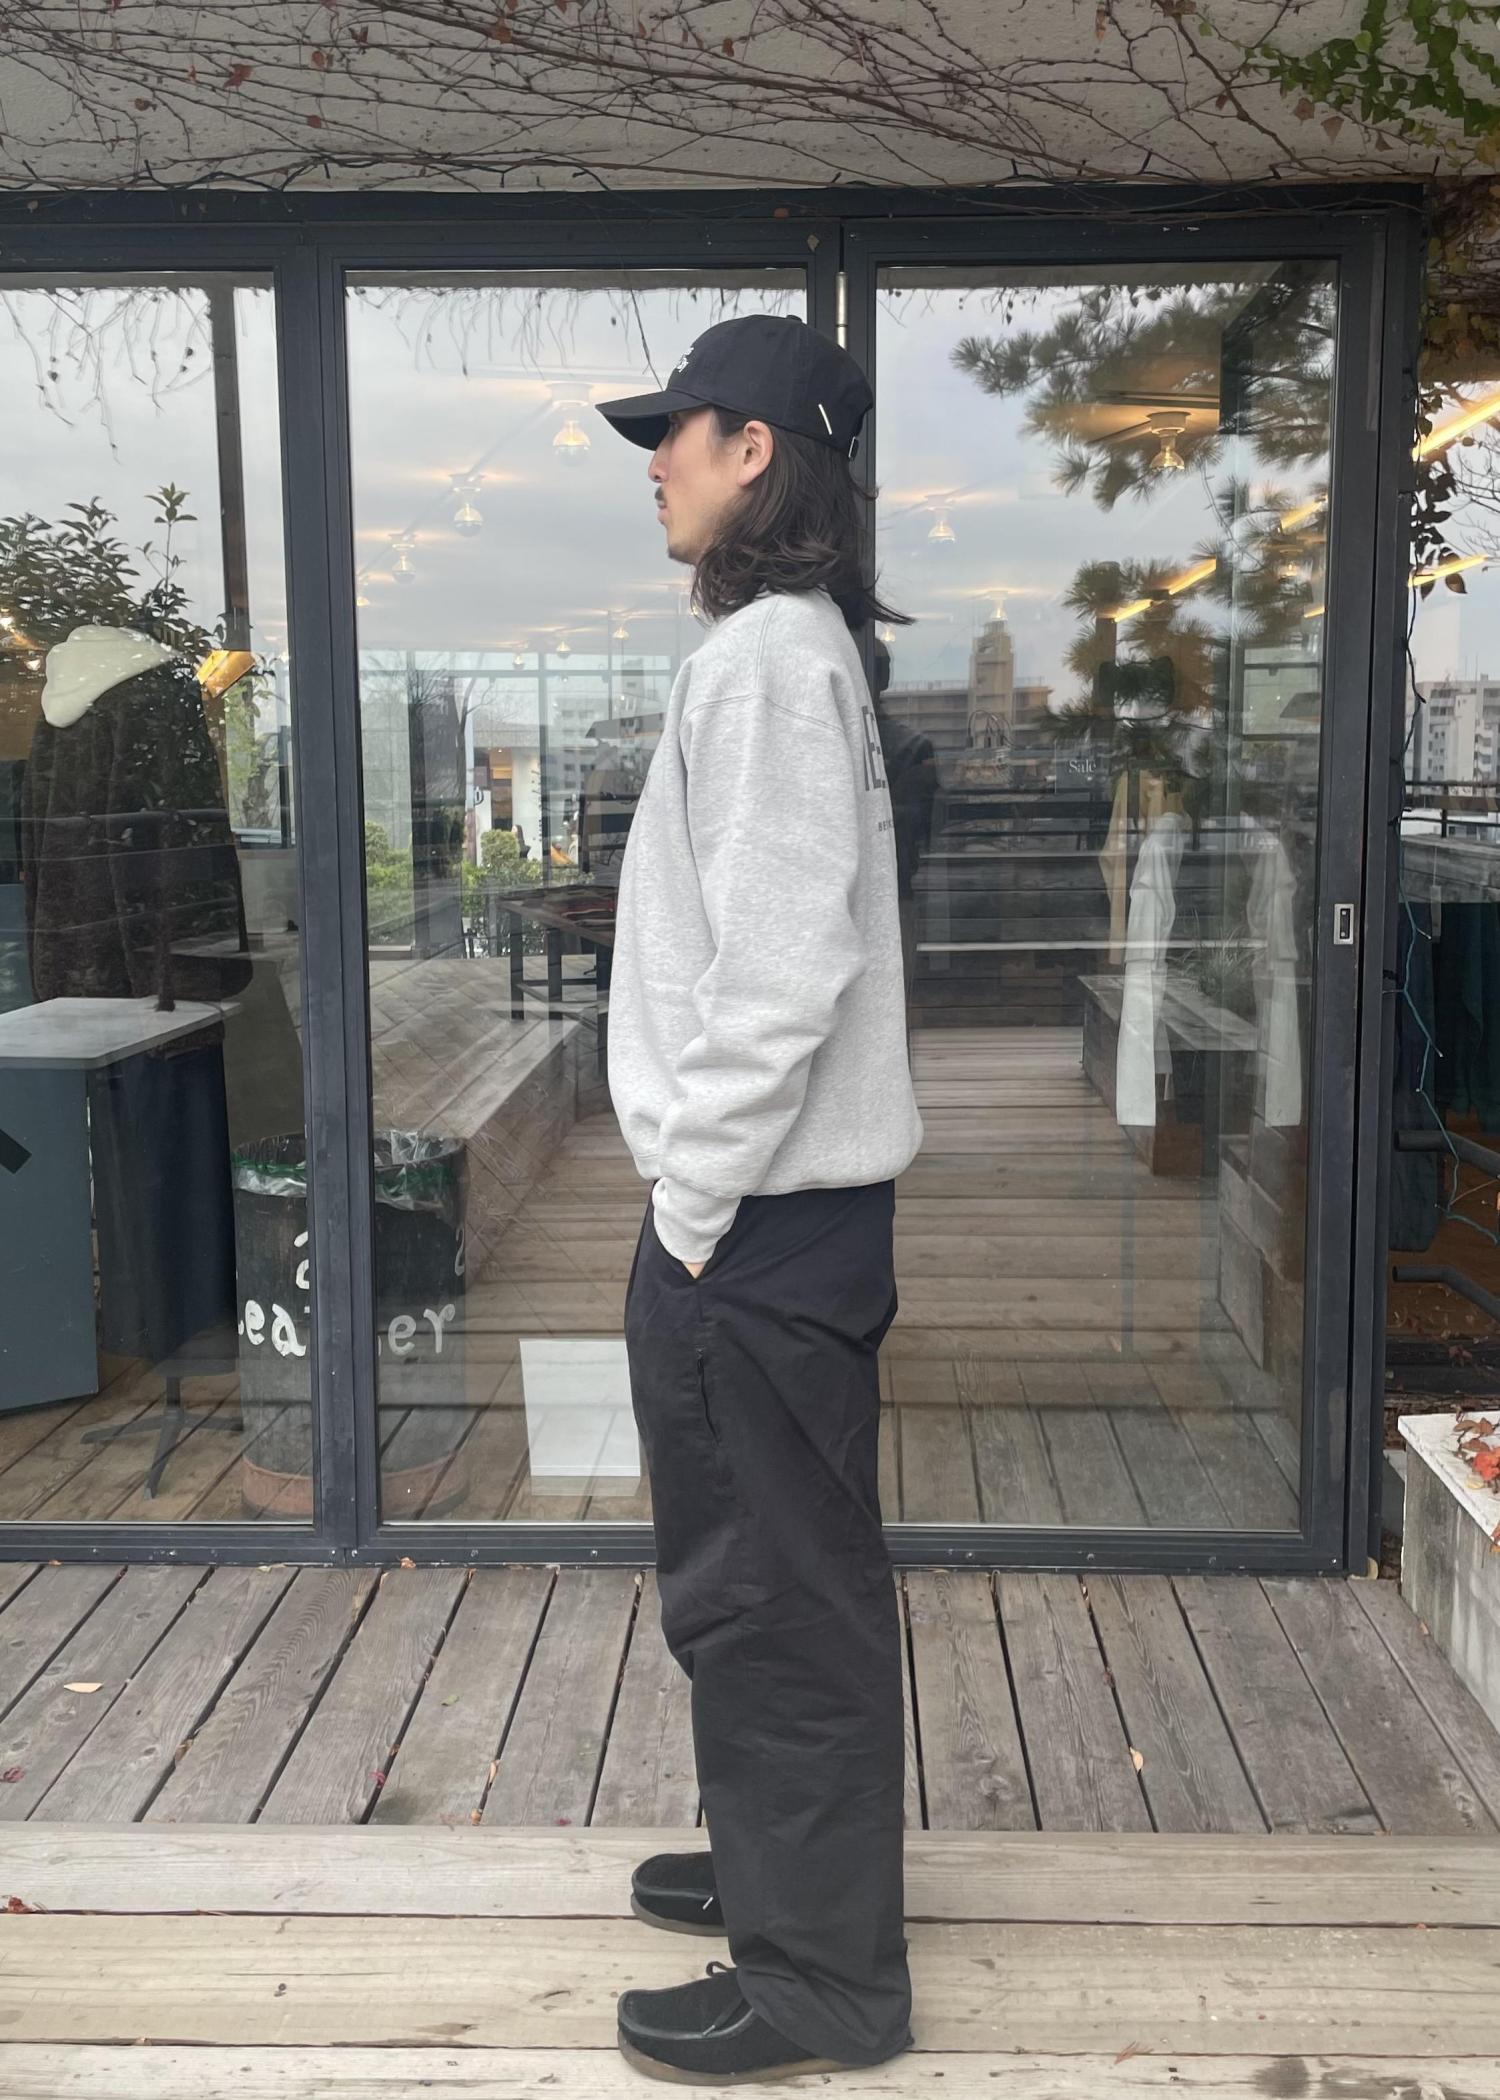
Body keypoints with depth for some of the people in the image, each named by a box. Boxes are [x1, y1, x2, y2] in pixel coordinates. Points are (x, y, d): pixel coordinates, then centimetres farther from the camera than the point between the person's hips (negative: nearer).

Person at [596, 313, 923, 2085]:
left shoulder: (769, 656, -17)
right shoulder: (779, 646, 16)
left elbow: (779, 972, -24)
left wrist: (694, 1208, -16)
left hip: (759, 1218, -10)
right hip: (773, 1206, 10)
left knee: (777, 1590, 2)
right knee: (752, 1574, 21)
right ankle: (778, 1865, 39)